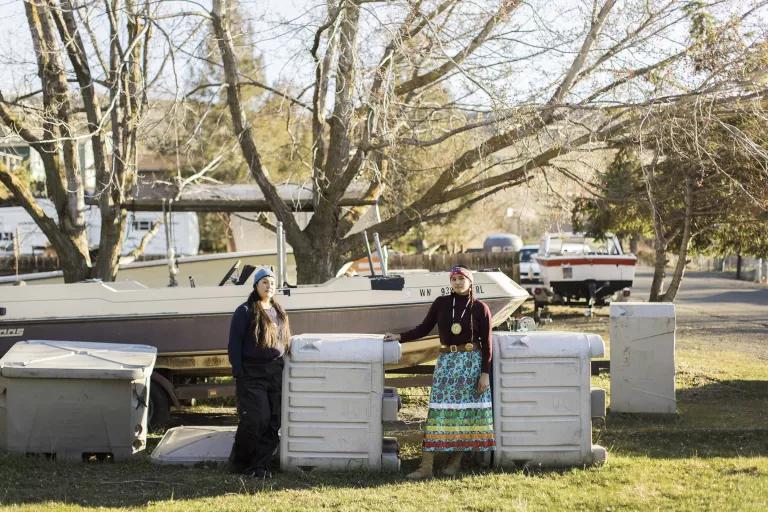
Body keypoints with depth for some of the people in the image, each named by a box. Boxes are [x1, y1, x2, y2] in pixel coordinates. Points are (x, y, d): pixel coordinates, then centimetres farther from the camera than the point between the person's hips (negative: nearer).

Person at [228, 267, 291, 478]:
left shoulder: (279, 313, 17)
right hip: (252, 374, -6)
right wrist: (238, 373, -13)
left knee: (273, 421, 0)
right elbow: (234, 344, -6)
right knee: (254, 419, -10)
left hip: (275, 374, 6)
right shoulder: (245, 311, -3)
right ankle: (238, 461, 9)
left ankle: (260, 465, 7)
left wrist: (284, 369, 15)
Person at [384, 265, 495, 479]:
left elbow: (486, 343, 0)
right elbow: (424, 329, 14)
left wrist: (485, 373, -5)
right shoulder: (441, 303, 6)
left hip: (471, 361, -1)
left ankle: (456, 459, 14)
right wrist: (399, 337, 5)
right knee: (437, 411, -5)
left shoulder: (480, 308, 0)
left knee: (465, 410, 1)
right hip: (446, 360, 1)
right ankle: (426, 465, -8)